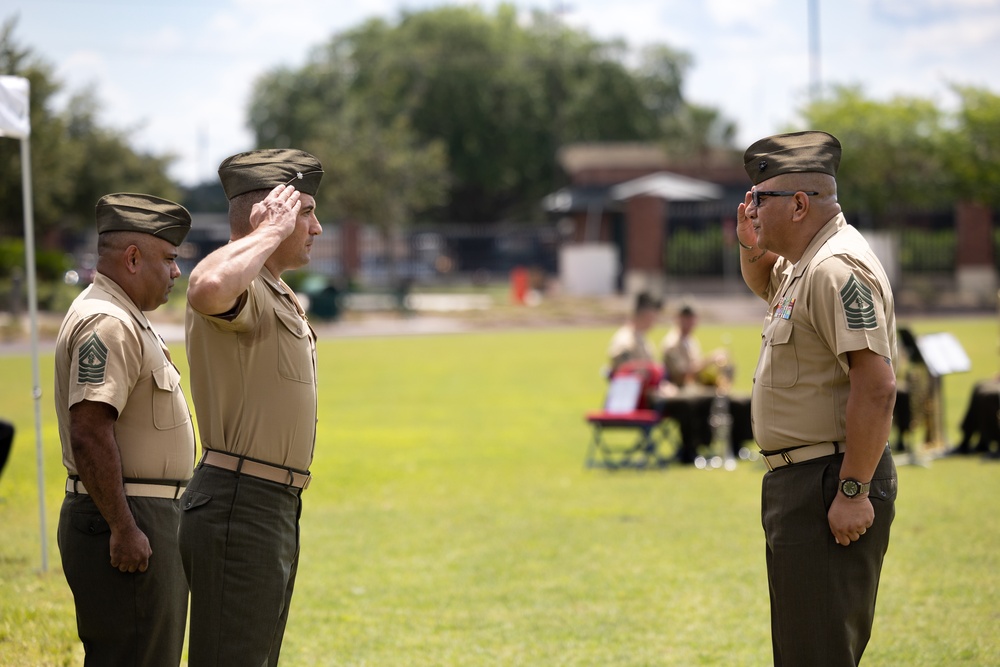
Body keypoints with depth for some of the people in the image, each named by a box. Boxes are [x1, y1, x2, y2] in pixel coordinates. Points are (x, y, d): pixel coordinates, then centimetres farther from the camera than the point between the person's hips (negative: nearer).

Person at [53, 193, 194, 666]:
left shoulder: (124, 320, 18)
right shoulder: (108, 324, -16)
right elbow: (90, 434, -25)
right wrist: (123, 529, -25)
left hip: (144, 519, 11)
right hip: (126, 524, -11)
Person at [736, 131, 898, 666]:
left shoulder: (837, 268, -20)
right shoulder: (803, 264, 14)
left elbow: (876, 386, -27)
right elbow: (764, 284, 39)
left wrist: (853, 491, -26)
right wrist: (751, 245, 15)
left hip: (829, 487, -11)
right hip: (798, 481, 11)